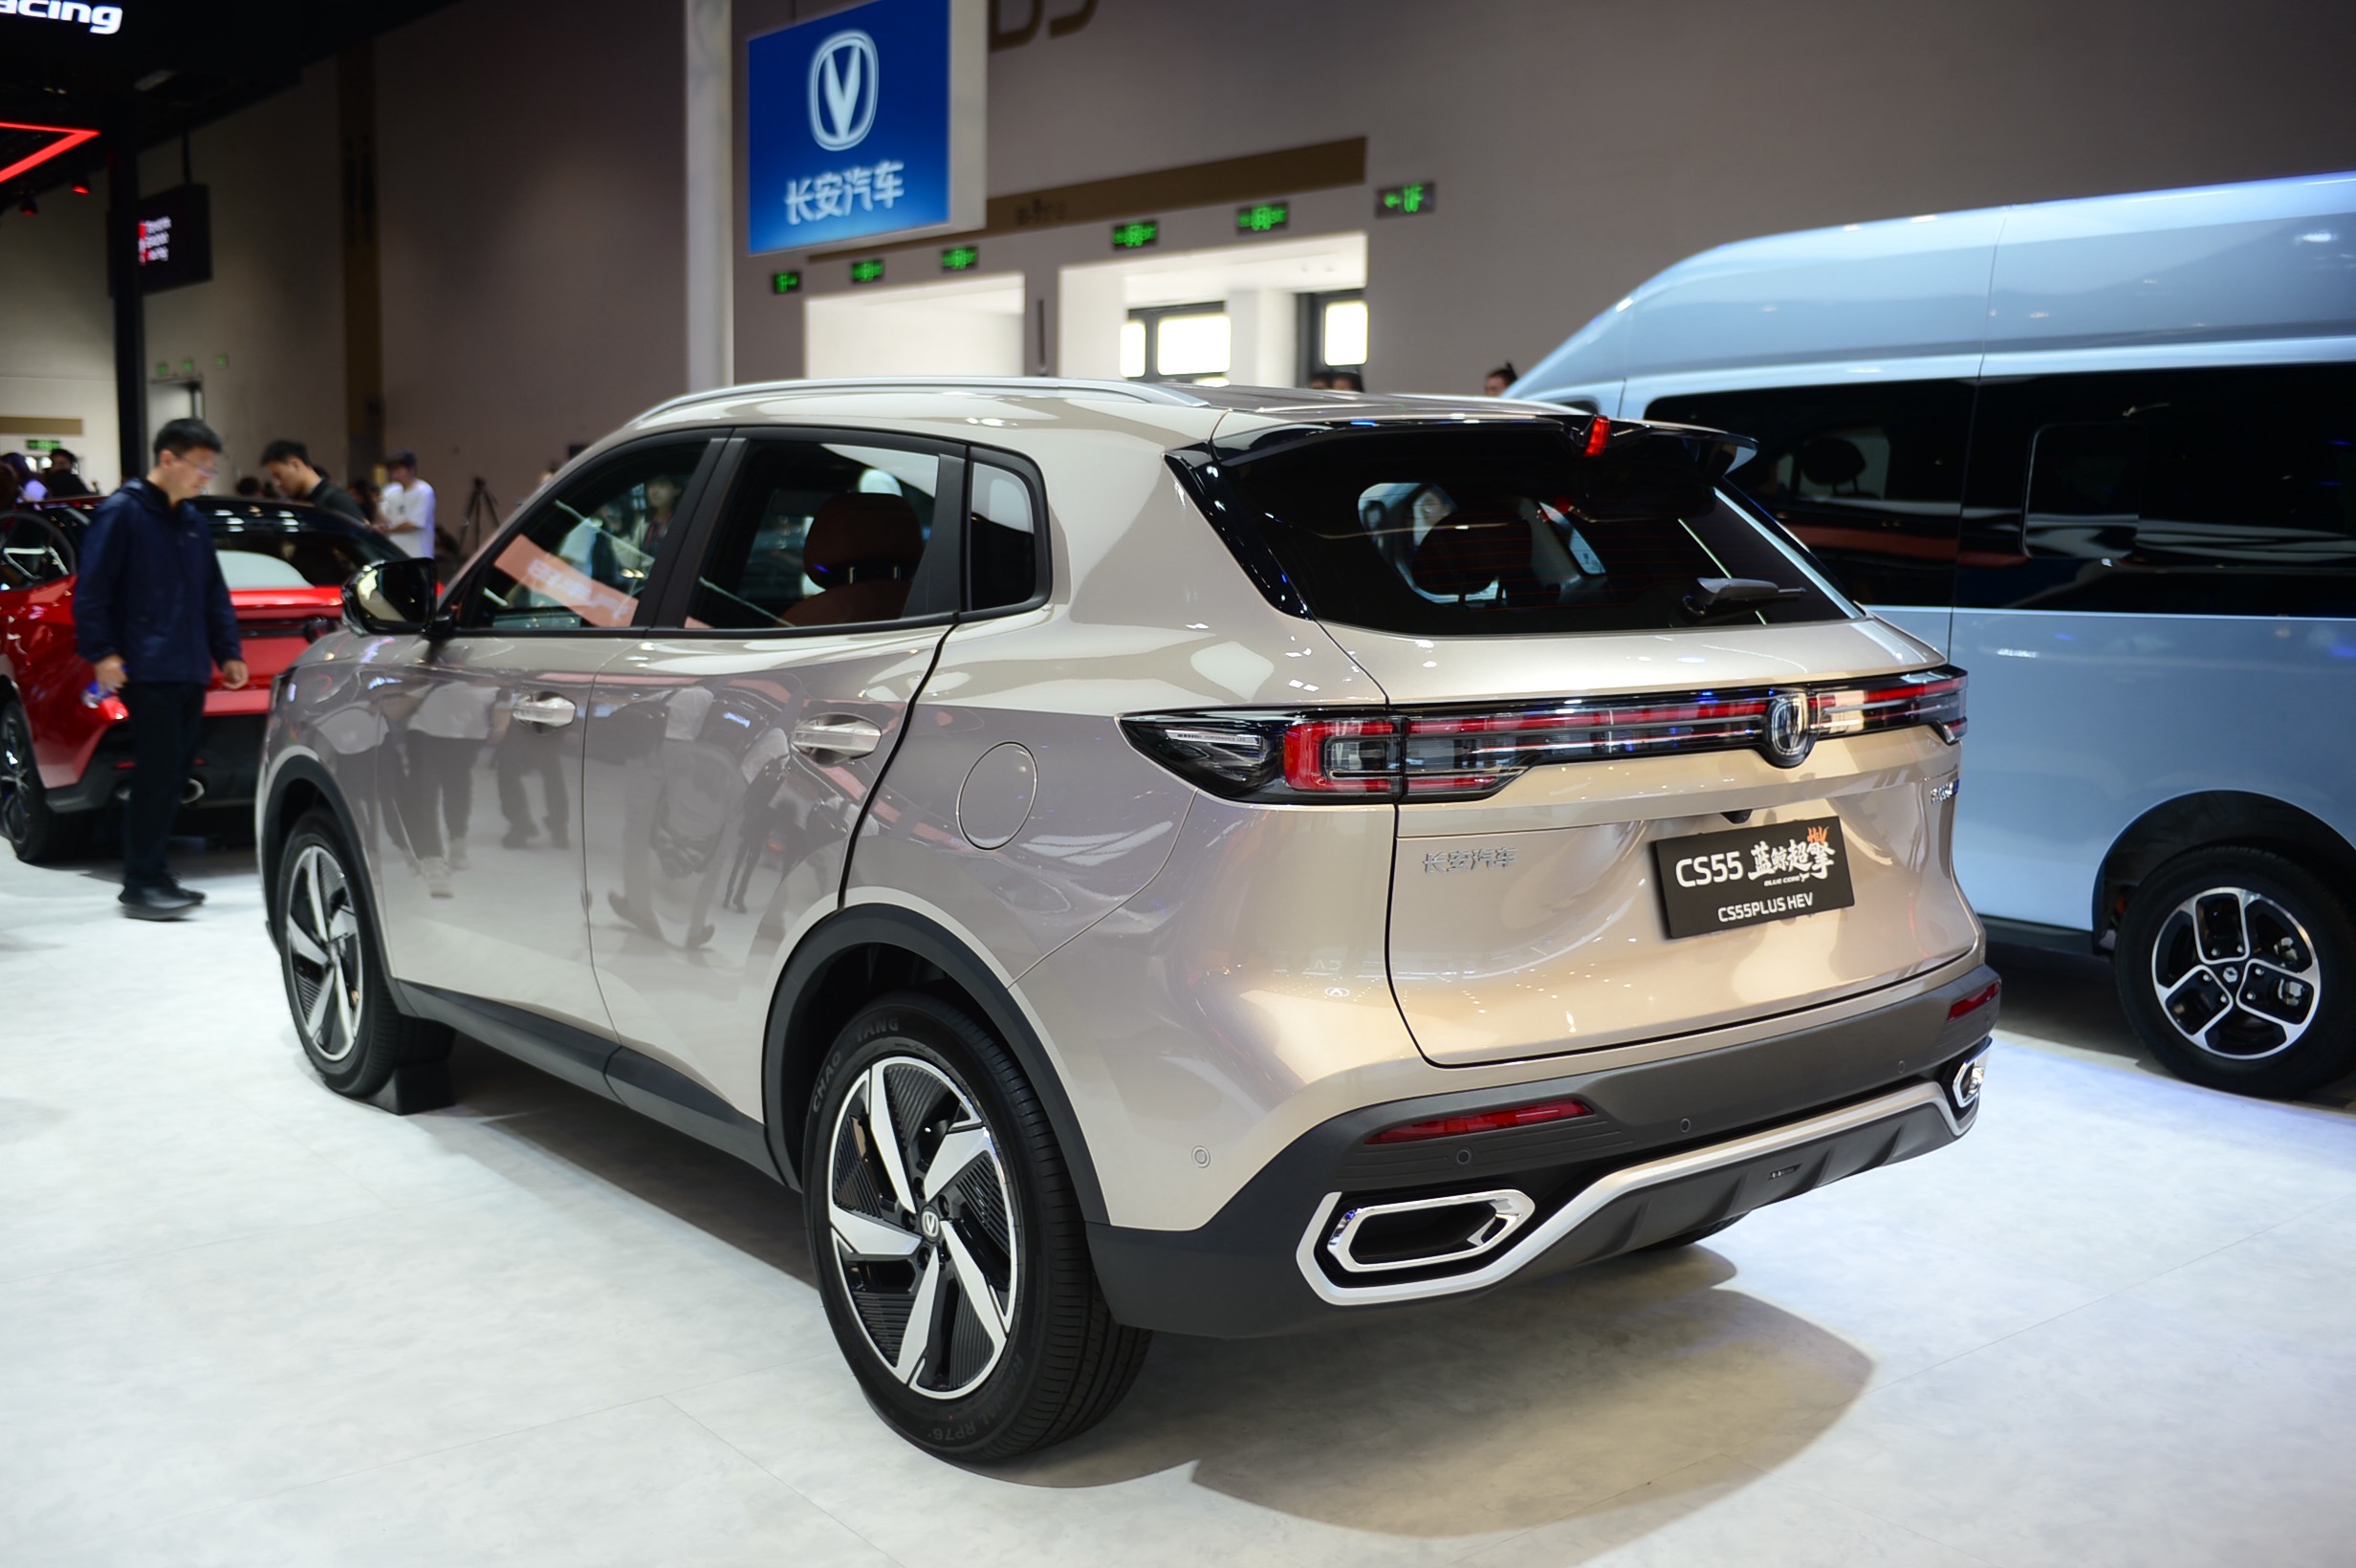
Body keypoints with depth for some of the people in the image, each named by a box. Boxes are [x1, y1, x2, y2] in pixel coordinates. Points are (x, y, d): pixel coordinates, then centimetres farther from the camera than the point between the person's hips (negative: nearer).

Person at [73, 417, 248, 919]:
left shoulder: (194, 522, 17)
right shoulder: (121, 512, -6)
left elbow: (214, 595, 22)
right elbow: (91, 589, -11)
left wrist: (228, 651, 14)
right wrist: (101, 651, -16)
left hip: (190, 671, 8)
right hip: (147, 671, -8)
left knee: (173, 775, 9)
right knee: (157, 775, -9)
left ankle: (149, 877, 17)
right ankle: (141, 884, -4)